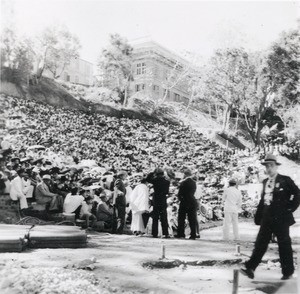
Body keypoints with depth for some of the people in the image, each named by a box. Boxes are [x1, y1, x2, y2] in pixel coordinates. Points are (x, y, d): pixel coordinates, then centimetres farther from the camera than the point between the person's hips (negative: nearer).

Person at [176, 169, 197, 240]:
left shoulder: (183, 183, -12)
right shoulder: (194, 183, 5)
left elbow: (179, 194, -9)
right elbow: (193, 193, 9)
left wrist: (180, 198, 8)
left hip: (184, 202, -5)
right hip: (193, 203, 5)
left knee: (181, 219, 7)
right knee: (192, 220, 7)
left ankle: (181, 234, 8)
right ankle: (193, 235, 6)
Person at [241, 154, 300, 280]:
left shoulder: (285, 180, -5)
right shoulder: (265, 182, 12)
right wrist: (258, 216, 8)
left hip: (281, 218, -5)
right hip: (267, 218, 5)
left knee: (284, 245, 4)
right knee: (260, 243, 3)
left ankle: (288, 272, 17)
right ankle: (250, 268, 2)